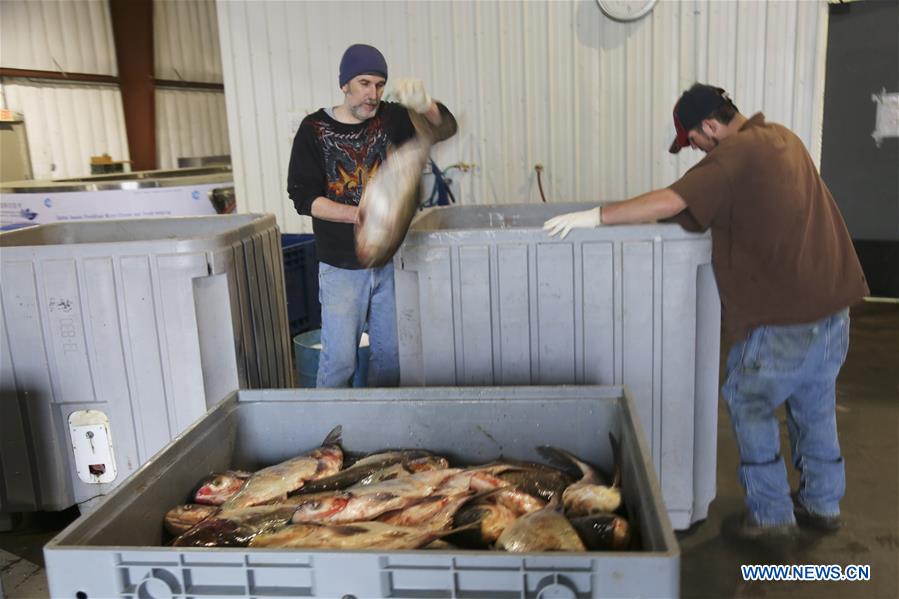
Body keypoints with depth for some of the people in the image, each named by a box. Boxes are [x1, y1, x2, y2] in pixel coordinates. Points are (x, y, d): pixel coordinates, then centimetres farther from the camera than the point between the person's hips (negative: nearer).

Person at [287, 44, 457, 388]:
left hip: (391, 259, 3)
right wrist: (362, 214, -21)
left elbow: (446, 129, -11)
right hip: (341, 266, -3)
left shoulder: (391, 119, 2)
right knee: (339, 359, -1)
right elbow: (304, 197, -9)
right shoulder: (315, 129, -4)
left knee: (390, 355, 12)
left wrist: (425, 106, -34)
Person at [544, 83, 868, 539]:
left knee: (748, 402, 9)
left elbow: (669, 202, -28)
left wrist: (594, 216, -23)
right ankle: (822, 503, 34)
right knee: (815, 403, 20)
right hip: (832, 297, 9)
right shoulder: (781, 137, 12)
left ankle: (770, 514, 15)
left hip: (788, 314, -9)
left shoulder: (735, 154, -17)